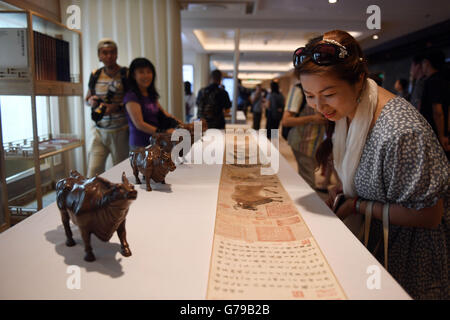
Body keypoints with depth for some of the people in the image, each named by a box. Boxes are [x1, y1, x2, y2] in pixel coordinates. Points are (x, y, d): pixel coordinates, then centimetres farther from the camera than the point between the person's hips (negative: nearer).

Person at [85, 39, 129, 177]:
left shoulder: (126, 74, -4)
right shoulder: (95, 75, 9)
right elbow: (87, 98, 22)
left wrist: (118, 107, -21)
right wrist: (92, 101, -1)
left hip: (120, 131, -3)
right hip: (100, 131, 4)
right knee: (93, 171, -1)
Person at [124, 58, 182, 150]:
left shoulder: (152, 94, 11)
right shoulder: (131, 96, -12)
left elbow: (161, 111, 24)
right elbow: (139, 124, -18)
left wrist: (175, 121, 6)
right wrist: (164, 132, -24)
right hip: (140, 145, -7)